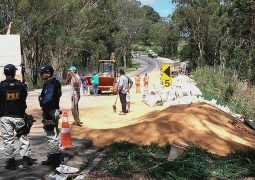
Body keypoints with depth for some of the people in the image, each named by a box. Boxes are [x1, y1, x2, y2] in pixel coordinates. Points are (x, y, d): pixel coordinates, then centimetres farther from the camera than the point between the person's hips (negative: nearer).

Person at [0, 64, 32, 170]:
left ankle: (10, 161, 11)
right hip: (19, 116, 1)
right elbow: (24, 99, 5)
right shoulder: (21, 85, -5)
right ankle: (26, 159, 13)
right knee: (23, 137, 13)